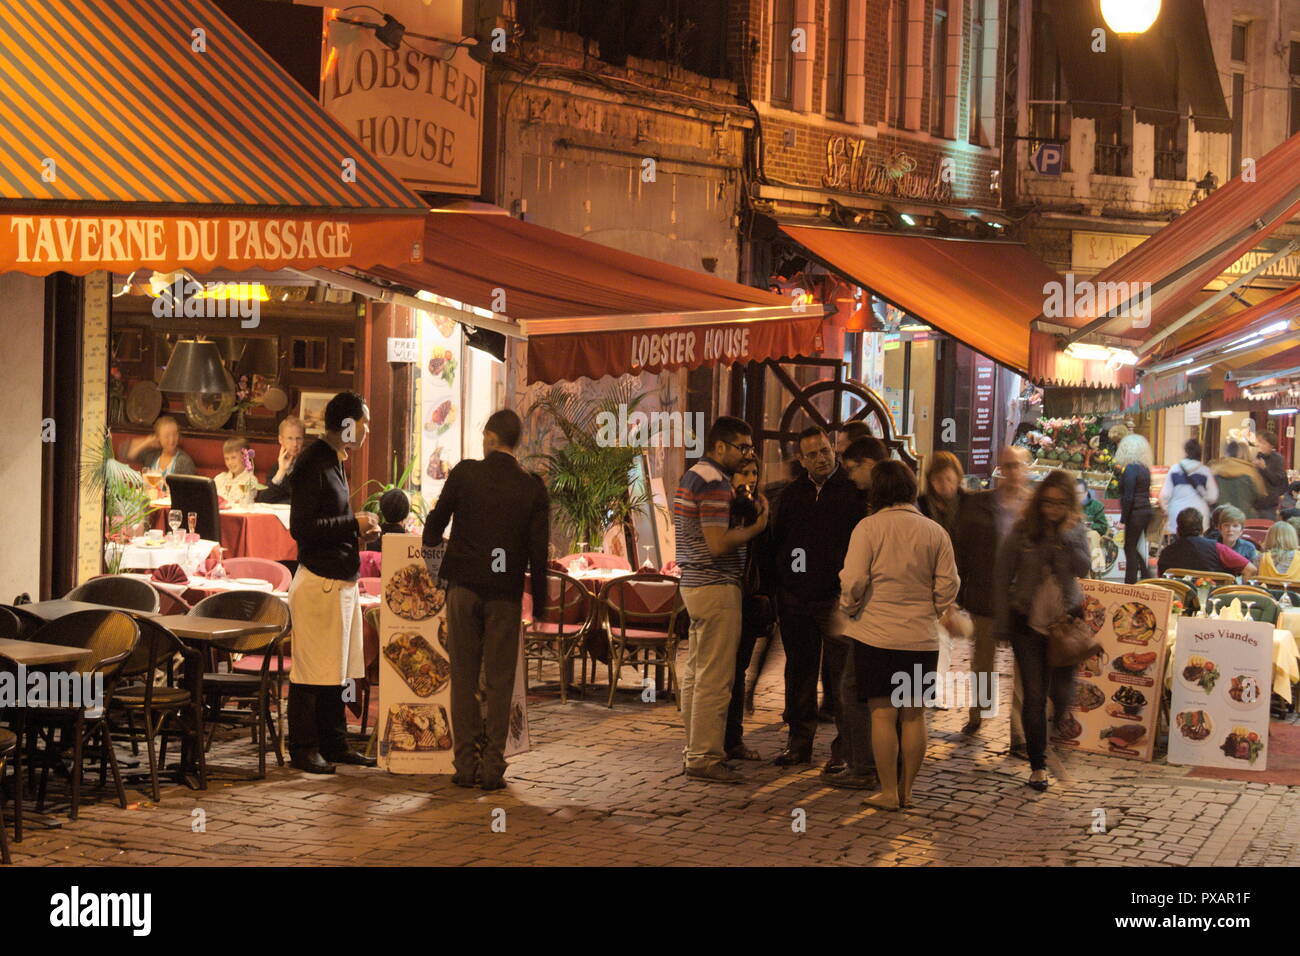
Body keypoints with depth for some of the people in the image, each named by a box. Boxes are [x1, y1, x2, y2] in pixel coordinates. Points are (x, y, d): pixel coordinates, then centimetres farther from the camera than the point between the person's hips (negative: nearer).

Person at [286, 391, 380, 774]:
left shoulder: (333, 462, 18)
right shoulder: (313, 465, -14)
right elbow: (301, 527, -21)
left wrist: (357, 529, 9)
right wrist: (353, 523, -14)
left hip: (342, 581, 10)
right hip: (319, 581, -10)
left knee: (335, 670, 14)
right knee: (311, 672, -3)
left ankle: (333, 743, 22)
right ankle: (303, 749, 4)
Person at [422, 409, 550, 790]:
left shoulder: (465, 473, -3)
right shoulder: (532, 487, -2)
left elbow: (436, 521, 5)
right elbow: (538, 549, -2)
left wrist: (432, 541, 29)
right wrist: (539, 600, 7)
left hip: (464, 587, 0)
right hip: (506, 594, 0)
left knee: (464, 677, 7)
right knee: (499, 683, 5)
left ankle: (466, 765, 6)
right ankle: (492, 768, 4)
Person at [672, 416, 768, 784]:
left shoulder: (691, 477, 16)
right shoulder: (714, 483, -16)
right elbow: (718, 544, -22)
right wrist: (756, 526, -10)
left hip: (695, 584, 11)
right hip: (717, 588, -11)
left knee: (695, 674, 14)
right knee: (714, 679, -8)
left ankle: (696, 751, 21)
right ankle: (705, 759, -6)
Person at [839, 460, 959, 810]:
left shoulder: (869, 527, -7)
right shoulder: (935, 531, 3)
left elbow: (853, 581, -11)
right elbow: (948, 584, 5)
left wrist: (847, 611, 6)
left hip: (877, 635, -3)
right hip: (923, 638, 3)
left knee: (883, 714, 1)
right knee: (914, 715, 10)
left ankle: (889, 793, 4)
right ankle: (907, 790, 16)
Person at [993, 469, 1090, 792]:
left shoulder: (1076, 531, 2)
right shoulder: (1022, 532, -4)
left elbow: (1082, 568, -13)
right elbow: (1002, 577, 1)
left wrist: (1067, 535, -21)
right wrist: (1003, 623, -1)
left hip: (1066, 620, 1)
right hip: (1028, 621, -1)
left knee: (1062, 690, -1)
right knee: (1033, 695, -1)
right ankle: (1038, 764, 7)